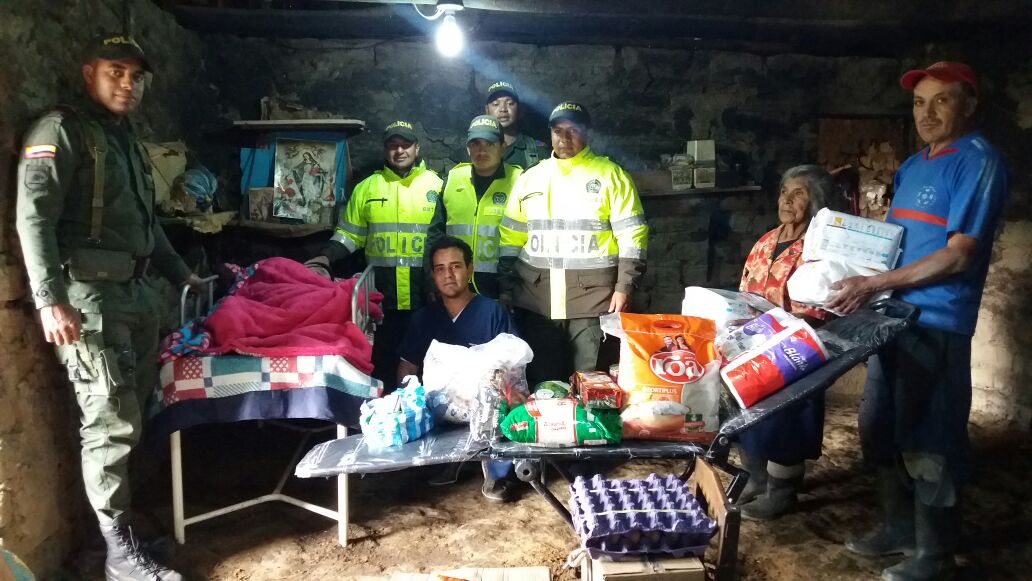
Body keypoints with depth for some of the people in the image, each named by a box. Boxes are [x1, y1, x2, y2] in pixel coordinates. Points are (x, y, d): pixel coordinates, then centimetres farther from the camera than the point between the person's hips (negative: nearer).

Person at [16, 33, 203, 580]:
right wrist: (50, 300, -23)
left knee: (137, 411, 10)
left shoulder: (126, 138, 20)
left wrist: (180, 273, 30)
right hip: (90, 296, -8)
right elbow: (34, 218, -15)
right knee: (112, 423, -6)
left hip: (136, 290, 8)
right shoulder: (61, 130, -6)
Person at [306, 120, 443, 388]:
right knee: (382, 365, 9)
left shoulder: (436, 185, 4)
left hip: (426, 298, -1)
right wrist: (324, 258, -7)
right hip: (382, 299, 1)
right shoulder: (367, 188, 8)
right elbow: (349, 234, 10)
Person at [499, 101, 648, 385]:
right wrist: (506, 287, 8)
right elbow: (511, 237, 13)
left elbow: (632, 234, -1)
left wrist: (624, 287, -8)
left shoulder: (610, 175, 3)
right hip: (536, 300, 3)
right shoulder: (530, 178, 13)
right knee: (539, 381, 10)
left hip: (593, 298, -3)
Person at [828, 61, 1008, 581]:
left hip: (938, 325, -8)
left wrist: (873, 284, -21)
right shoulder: (912, 166, 15)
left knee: (926, 441, 2)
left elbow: (960, 254, -18)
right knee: (878, 429, 14)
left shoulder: (978, 161, -10)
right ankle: (898, 527, 32)